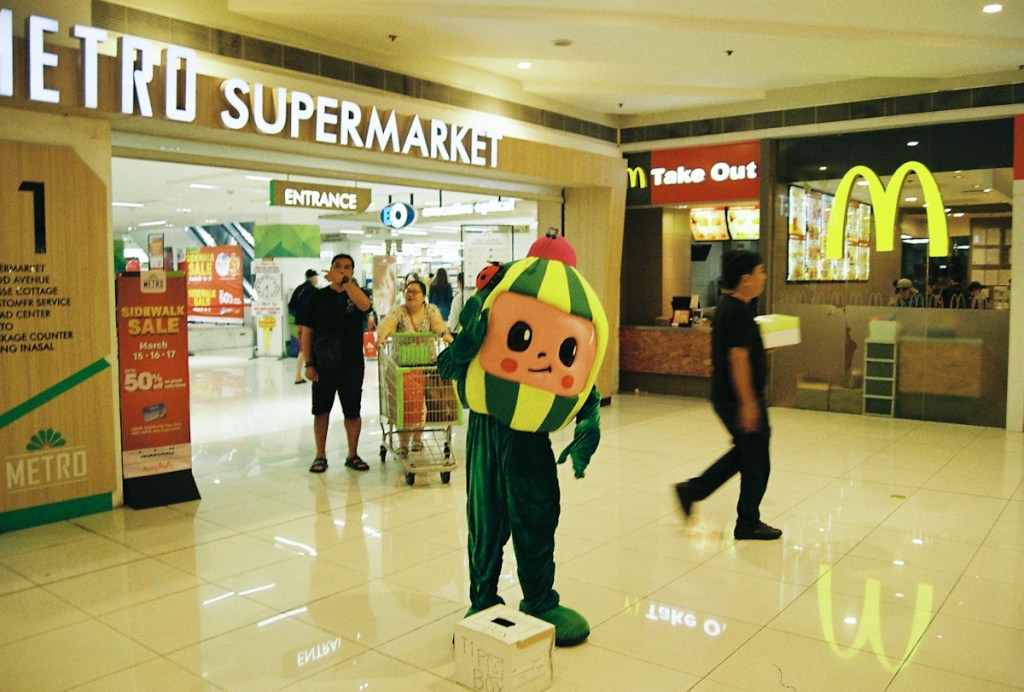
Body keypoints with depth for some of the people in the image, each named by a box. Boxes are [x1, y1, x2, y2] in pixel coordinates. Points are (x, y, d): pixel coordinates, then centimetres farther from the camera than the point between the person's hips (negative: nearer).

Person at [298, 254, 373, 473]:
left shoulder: (356, 294, 3)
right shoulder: (319, 297, 3)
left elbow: (364, 305, -24)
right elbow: (307, 332, 3)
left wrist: (345, 281, -31)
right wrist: (308, 364, -3)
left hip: (351, 365, 0)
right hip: (323, 365, 1)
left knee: (352, 412, 7)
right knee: (321, 411, 8)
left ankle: (353, 455, 21)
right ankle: (320, 456, 20)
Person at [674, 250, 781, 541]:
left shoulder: (727, 306, 10)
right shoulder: (740, 312, -20)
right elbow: (738, 358, -25)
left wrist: (764, 345, 17)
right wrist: (748, 404, -25)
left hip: (724, 396, 10)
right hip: (741, 398, -10)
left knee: (744, 452, 23)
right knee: (756, 464, 5)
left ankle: (693, 489, 22)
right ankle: (748, 524, 19)